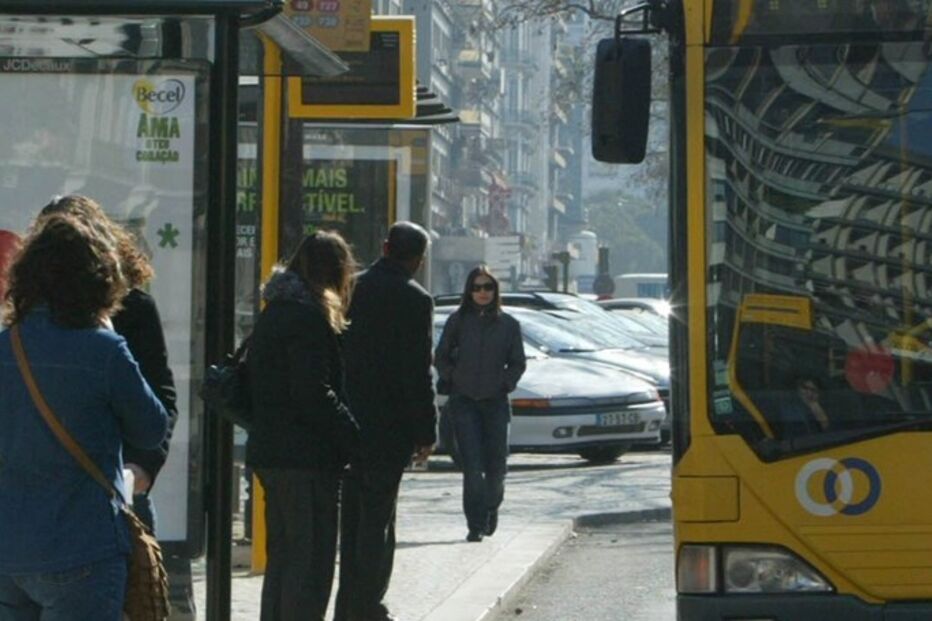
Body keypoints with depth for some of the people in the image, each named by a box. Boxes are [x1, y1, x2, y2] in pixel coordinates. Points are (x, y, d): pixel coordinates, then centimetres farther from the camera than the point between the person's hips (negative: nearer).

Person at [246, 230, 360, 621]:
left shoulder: (275, 311, 15)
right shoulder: (309, 317, -15)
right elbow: (314, 394, -20)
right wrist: (353, 436, -12)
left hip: (269, 452, 10)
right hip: (306, 457, -10)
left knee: (281, 555, 16)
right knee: (311, 560, -5)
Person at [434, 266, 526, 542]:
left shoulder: (508, 324, 4)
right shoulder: (457, 321, 3)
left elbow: (518, 363, 10)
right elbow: (441, 357, 10)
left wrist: (505, 384, -1)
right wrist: (453, 380, 0)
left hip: (495, 402, 1)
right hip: (464, 402, -1)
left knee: (495, 464, 4)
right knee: (472, 465, -9)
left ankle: (491, 508, 33)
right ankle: (476, 524, -5)